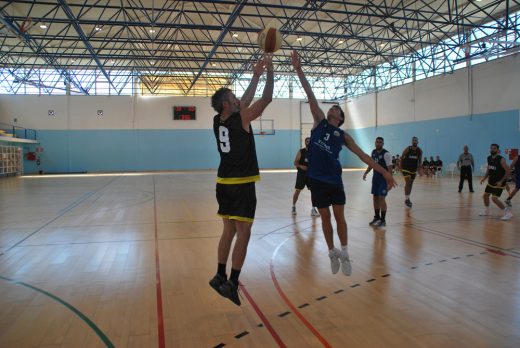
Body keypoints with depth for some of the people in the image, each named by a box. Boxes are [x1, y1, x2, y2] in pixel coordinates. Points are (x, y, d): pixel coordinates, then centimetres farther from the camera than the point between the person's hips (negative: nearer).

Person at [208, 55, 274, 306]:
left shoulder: (218, 121, 8)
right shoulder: (242, 118, -12)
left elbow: (244, 103, 20)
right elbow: (267, 99, -6)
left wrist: (256, 76, 24)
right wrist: (269, 71, 4)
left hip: (224, 184, 8)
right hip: (242, 185, -8)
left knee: (229, 231, 16)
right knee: (243, 234, -3)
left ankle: (220, 276, 20)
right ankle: (232, 283, -2)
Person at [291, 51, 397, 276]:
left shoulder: (343, 136, 8)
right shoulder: (320, 122, 7)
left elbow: (362, 155, 8)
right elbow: (310, 95, 0)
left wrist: (383, 171, 4)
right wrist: (298, 70, -5)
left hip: (334, 179, 1)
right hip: (317, 179, 0)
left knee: (339, 216, 6)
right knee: (325, 217, 9)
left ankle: (344, 253, 21)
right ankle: (332, 252, 24)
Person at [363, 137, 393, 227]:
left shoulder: (386, 154, -15)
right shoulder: (373, 152, 6)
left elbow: (390, 168, -17)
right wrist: (366, 173, 11)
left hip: (383, 179, -7)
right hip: (375, 178, 7)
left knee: (381, 198, -9)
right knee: (375, 198, 11)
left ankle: (383, 220, -1)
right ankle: (377, 217, 24)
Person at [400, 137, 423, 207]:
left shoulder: (420, 151, -3)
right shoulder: (407, 149, -13)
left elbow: (419, 161, 7)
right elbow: (401, 158, -4)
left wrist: (419, 170, -2)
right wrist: (401, 167, -5)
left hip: (414, 169, 5)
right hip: (406, 168, -5)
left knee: (411, 184, 12)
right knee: (408, 183, -14)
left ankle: (407, 198, 25)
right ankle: (407, 199, -9)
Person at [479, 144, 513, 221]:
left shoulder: (501, 160, -21)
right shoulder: (489, 158, 2)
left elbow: (508, 171, -20)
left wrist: (501, 181, -24)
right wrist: (484, 178, 5)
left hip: (499, 183, -8)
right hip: (491, 181, 8)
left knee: (494, 198, -13)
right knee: (485, 195, 13)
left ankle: (508, 212, -1)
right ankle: (486, 211, 32)